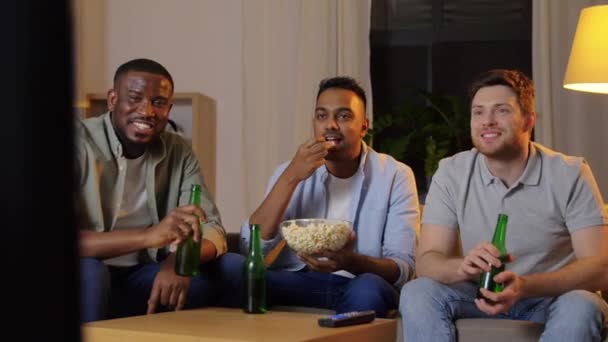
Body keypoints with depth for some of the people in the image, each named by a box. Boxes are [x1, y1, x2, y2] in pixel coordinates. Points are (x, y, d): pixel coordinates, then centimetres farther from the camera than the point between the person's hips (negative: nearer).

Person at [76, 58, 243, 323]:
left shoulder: (178, 152, 4)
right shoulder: (77, 143, -13)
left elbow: (212, 229, -3)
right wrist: (148, 236, -38)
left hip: (143, 279, 5)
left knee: (234, 269, -13)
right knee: (87, 270, -37)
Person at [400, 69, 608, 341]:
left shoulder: (570, 175, -9)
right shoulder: (451, 173, -3)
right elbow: (426, 262, -11)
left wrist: (524, 286, -35)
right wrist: (463, 266, -36)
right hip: (481, 298, 2)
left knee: (581, 306, -34)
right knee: (416, 293, -24)